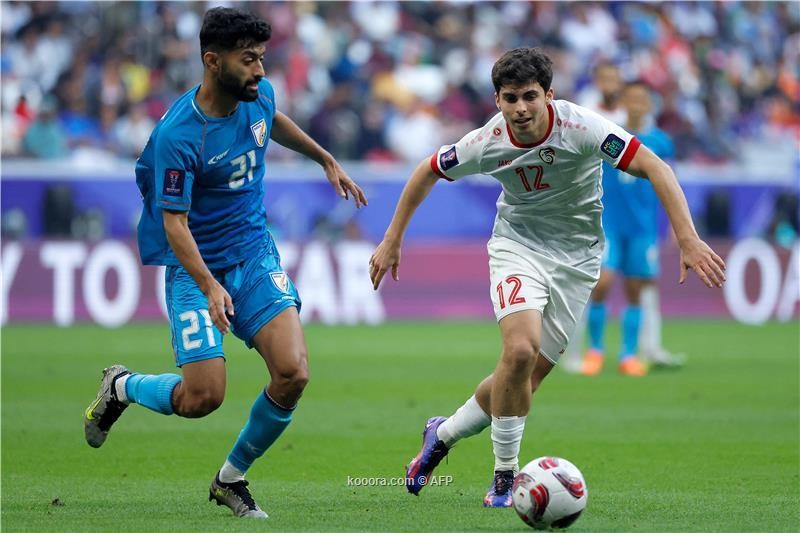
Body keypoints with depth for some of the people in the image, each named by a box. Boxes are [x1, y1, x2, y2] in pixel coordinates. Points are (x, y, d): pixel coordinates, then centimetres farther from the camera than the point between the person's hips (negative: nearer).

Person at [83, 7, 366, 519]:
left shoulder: (259, 94, -4)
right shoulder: (177, 135, -23)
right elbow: (175, 223, -23)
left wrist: (327, 160, 33)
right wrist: (209, 287, -36)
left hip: (256, 256, 5)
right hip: (197, 267, -5)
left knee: (293, 375, -14)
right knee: (203, 397, -14)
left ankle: (231, 478, 9)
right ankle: (121, 387, 21)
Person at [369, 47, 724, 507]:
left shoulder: (581, 127, -24)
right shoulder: (487, 143, -16)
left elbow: (654, 167, -27)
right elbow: (428, 172, 3)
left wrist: (688, 240, -37)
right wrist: (392, 241, 7)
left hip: (576, 254, 1)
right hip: (518, 242, 0)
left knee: (528, 376, -1)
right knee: (520, 349, -26)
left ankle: (443, 435, 26)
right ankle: (505, 475, -10)